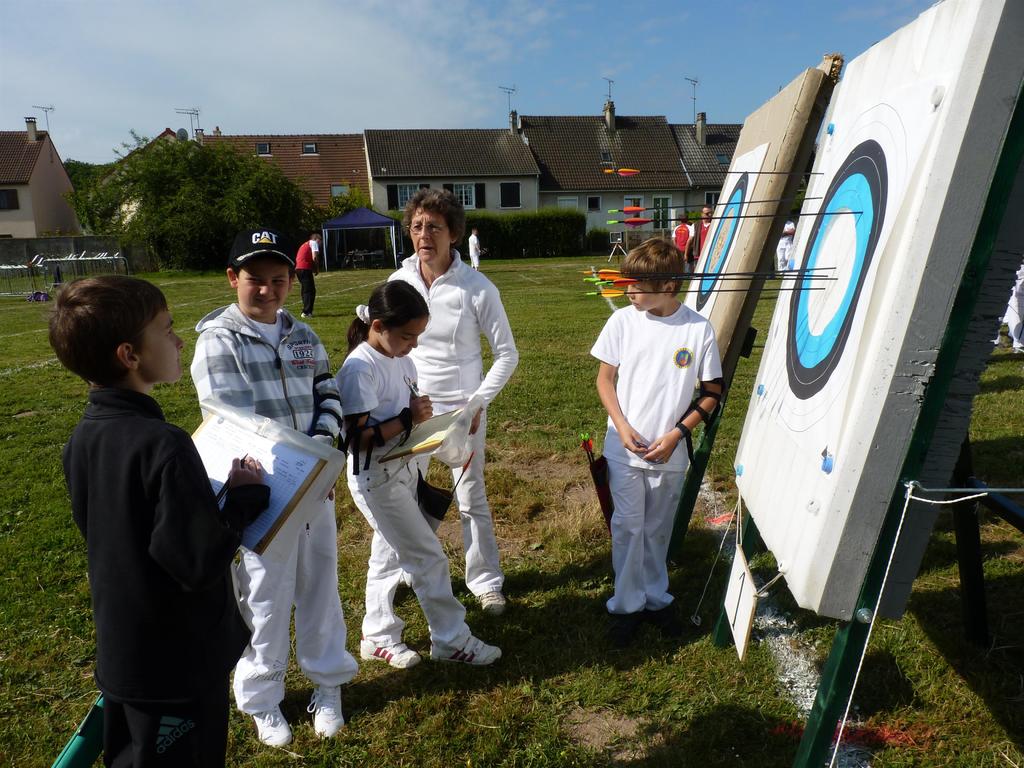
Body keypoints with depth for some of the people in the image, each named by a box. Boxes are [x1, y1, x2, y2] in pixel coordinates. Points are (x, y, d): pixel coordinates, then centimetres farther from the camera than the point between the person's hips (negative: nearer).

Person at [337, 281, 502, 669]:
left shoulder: (401, 357, 2)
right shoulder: (360, 369, -22)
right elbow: (357, 438, -23)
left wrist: (421, 410, -4)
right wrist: (407, 419, -24)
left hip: (403, 473, 8)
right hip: (376, 480, -8)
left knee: (389, 553, 18)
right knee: (429, 557, 0)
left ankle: (378, 636, 35)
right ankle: (451, 640, 17)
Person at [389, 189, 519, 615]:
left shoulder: (478, 288, -14)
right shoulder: (399, 282, -5)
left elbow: (507, 354, -7)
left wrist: (478, 403, -14)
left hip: (462, 409, -3)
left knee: (472, 499, 8)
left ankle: (485, 581, 27)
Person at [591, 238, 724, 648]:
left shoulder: (698, 328, -9)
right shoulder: (622, 320, -7)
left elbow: (711, 392, -1)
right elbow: (605, 378, 2)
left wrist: (676, 434, -10)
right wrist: (622, 426, -10)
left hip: (670, 454, 0)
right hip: (625, 449, 0)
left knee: (658, 530, 16)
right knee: (627, 529, 6)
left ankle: (655, 598, 35)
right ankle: (626, 605, 24)